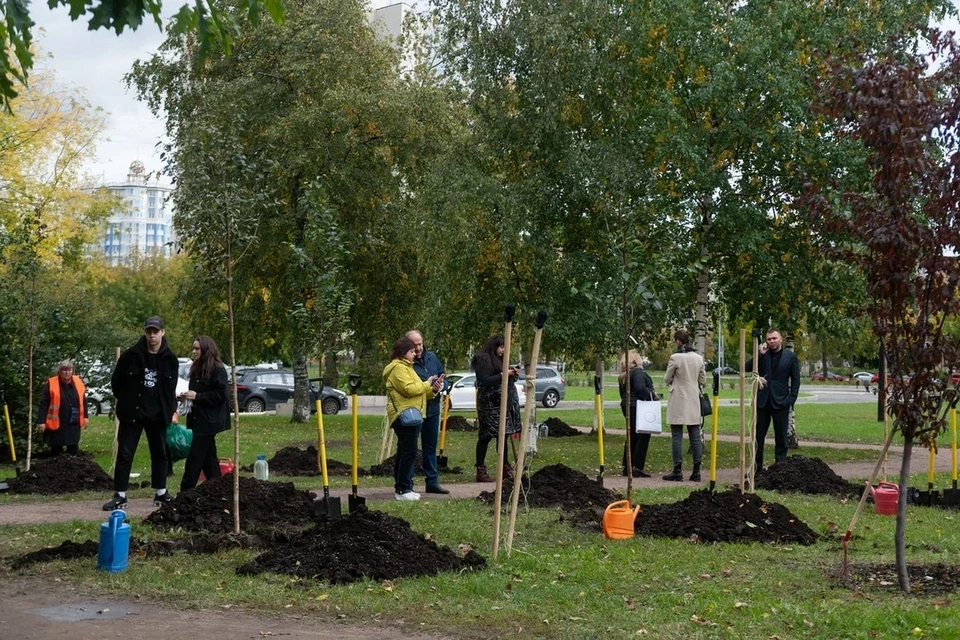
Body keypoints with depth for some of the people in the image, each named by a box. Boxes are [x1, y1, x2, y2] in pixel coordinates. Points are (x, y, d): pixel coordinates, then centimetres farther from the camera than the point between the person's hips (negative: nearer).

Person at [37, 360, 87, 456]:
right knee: (56, 451, 7)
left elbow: (83, 401, 12)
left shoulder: (78, 383, 2)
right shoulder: (51, 384, -8)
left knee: (74, 450, 11)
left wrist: (85, 416, 11)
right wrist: (42, 421, -12)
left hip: (74, 424, 3)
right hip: (57, 425, -3)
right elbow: (44, 404, -8)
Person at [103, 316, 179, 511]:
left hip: (157, 414, 3)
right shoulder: (131, 355, -8)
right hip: (132, 413, -2)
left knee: (160, 454, 10)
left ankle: (161, 493, 22)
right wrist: (126, 401, 5)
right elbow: (116, 382, 2)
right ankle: (120, 496, 4)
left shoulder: (170, 359, 1)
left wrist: (170, 409, 9)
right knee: (124, 454, -2)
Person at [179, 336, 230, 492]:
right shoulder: (197, 369, 14)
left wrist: (197, 396, -19)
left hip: (208, 421, -9)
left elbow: (220, 395, -17)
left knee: (195, 458, -8)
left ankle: (186, 491, -5)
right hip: (198, 419, 9)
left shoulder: (217, 370, -12)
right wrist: (187, 396, 3)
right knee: (208, 457, 11)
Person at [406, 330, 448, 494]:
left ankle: (432, 482, 22)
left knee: (431, 447, 14)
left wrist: (441, 385, -3)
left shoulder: (432, 357, 7)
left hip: (432, 408, 6)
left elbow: (443, 374, 18)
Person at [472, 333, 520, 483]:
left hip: (502, 402, 9)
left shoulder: (499, 359, 18)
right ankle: (481, 471, 0)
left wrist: (513, 374, 6)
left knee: (503, 434, 10)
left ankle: (505, 469, 16)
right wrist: (503, 375, -17)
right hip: (489, 403, -9)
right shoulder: (483, 359, -8)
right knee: (486, 436, -5)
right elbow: (484, 381, -16)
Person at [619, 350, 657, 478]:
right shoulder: (638, 372, -14)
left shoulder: (623, 376, 14)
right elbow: (640, 388, -26)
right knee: (643, 437, -6)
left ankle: (627, 467, 18)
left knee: (632, 437, 16)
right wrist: (652, 395, -15)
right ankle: (637, 468, -9)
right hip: (638, 407, -9)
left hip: (627, 406, 9)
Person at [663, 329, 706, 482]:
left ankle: (677, 472, 0)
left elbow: (667, 379, -3)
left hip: (678, 401, -5)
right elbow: (703, 381, 9)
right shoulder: (699, 358, 3)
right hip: (694, 401, 5)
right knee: (695, 437, 6)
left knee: (677, 436, 0)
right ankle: (696, 472, 7)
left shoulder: (675, 358, -12)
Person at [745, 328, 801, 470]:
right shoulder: (762, 354, 6)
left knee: (781, 437, 3)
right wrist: (760, 354, -11)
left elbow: (795, 379, 3)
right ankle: (756, 467, 13)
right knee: (758, 435, 6)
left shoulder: (790, 356, 1)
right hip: (762, 401, 2)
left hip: (780, 401, -2)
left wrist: (792, 399, -5)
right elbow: (747, 368, -5)